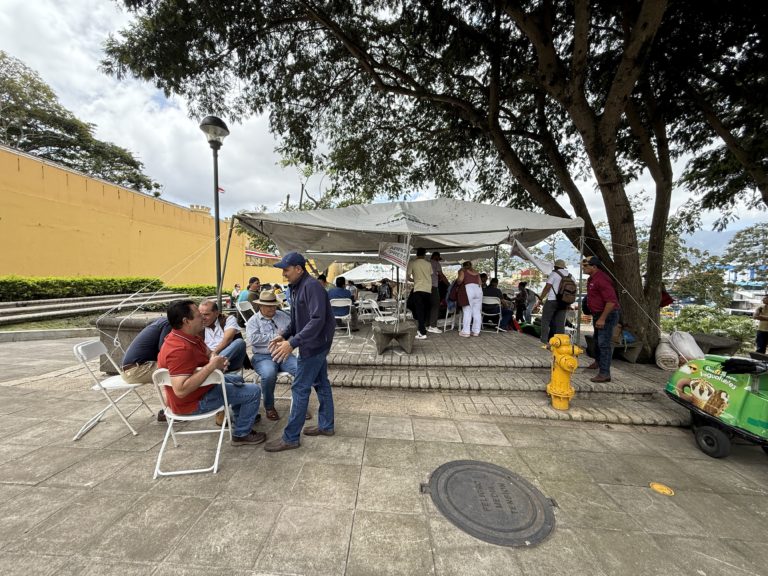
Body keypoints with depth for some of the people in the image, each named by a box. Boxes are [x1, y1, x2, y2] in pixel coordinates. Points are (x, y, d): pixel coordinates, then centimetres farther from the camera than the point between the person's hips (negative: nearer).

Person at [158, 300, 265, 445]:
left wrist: (218, 361, -13)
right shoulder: (180, 349, -35)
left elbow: (209, 354, 11)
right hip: (194, 401, -10)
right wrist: (211, 366, -35)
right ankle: (241, 434, 10)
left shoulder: (189, 336, -2)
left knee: (237, 379, 28)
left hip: (198, 386, 10)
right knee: (254, 391, -7)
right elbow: (181, 390, -40)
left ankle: (241, 418, 41)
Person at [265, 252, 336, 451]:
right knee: (321, 384, 17)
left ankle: (290, 438, 11)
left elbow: (317, 320, -28)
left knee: (300, 389, -2)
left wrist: (292, 343, -30)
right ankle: (326, 425, 31)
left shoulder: (312, 286, -19)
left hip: (314, 345, -10)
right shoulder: (297, 287, 11)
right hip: (315, 345, 10)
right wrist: (283, 335, 4)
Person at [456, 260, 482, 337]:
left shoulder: (462, 270, 12)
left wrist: (457, 283, 12)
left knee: (467, 311, -5)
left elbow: (460, 279, -6)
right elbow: (480, 283, 15)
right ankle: (476, 331, 9)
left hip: (468, 289, -5)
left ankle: (466, 332, -6)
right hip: (478, 289, 5)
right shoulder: (476, 272, 25)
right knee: (477, 312, 6)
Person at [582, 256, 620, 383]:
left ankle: (604, 373, -6)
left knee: (604, 343, -10)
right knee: (597, 340, 25)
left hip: (607, 315, -11)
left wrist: (602, 318, -27)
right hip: (598, 314, 11)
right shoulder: (592, 278, 9)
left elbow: (611, 301, -29)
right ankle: (598, 362, 45)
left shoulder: (601, 279, -24)